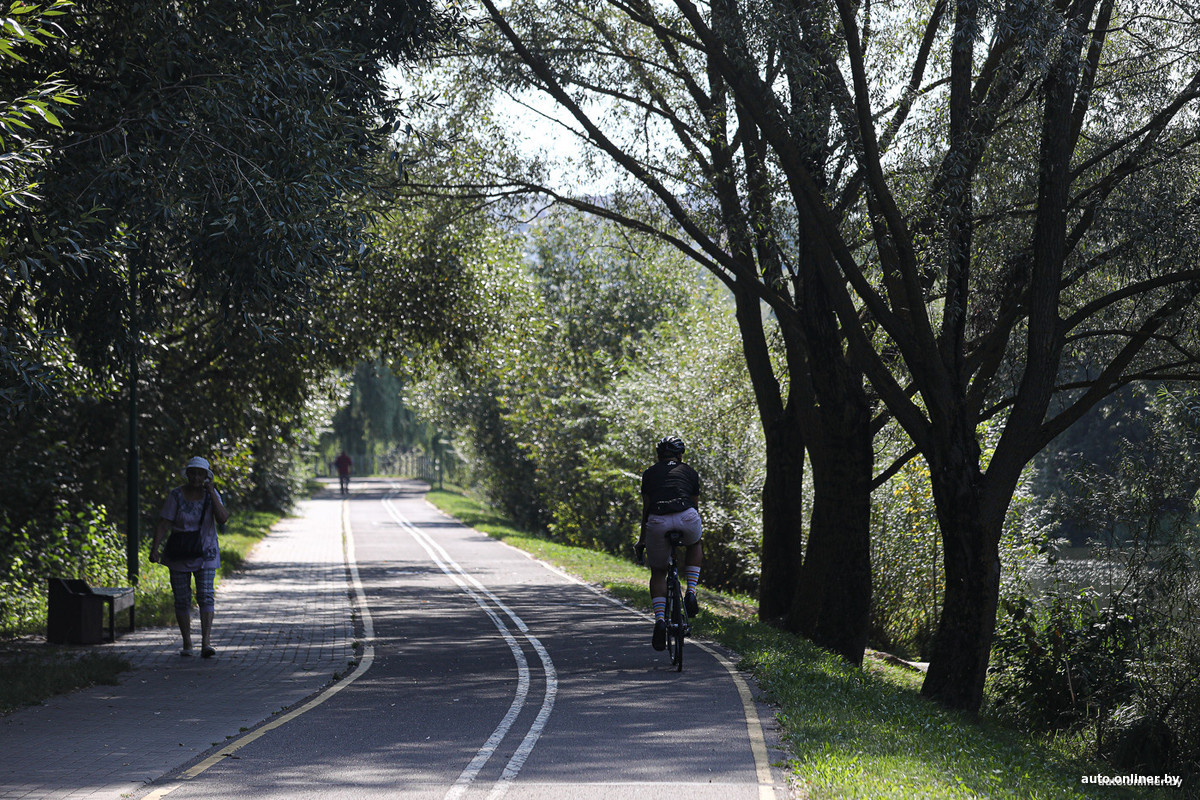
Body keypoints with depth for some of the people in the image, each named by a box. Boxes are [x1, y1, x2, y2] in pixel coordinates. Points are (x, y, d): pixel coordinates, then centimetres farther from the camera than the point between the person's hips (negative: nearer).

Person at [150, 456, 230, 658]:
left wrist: (212, 492, -17)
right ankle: (187, 644, 18)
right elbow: (163, 525, -9)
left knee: (206, 595, -13)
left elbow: (222, 518, -16)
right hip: (179, 555, 0)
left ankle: (206, 644, -21)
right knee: (182, 599, 4)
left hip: (205, 554, 0)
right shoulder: (176, 495, -7)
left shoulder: (211, 495, -1)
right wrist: (154, 548, -20)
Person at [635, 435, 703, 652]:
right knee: (694, 545, 35)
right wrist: (698, 531, 48)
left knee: (658, 572, 17)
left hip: (657, 522, 0)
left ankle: (660, 619, -2)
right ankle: (691, 592, 17)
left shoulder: (650, 473, 25)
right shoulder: (689, 472, 26)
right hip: (686, 518, 0)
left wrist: (642, 539, 37)